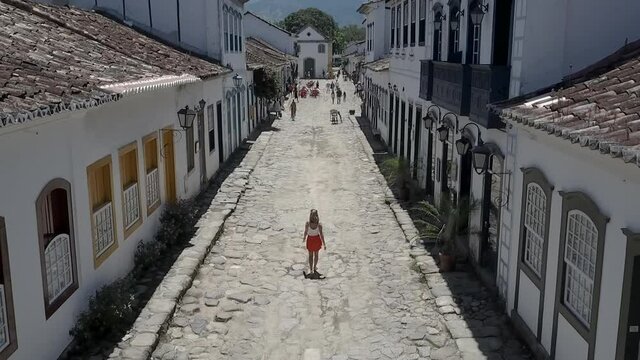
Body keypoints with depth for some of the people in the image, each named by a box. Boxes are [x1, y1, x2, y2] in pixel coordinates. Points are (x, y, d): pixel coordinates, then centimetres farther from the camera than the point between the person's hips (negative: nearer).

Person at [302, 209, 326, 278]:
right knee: (316, 254, 22)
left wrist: (304, 239, 9)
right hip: (317, 239, 0)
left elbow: (305, 233, -12)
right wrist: (324, 244, -7)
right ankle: (315, 267, 40)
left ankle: (311, 270, 16)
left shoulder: (307, 224, -23)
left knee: (310, 255, 17)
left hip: (310, 239, 0)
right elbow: (321, 234, -16)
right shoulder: (319, 224, -23)